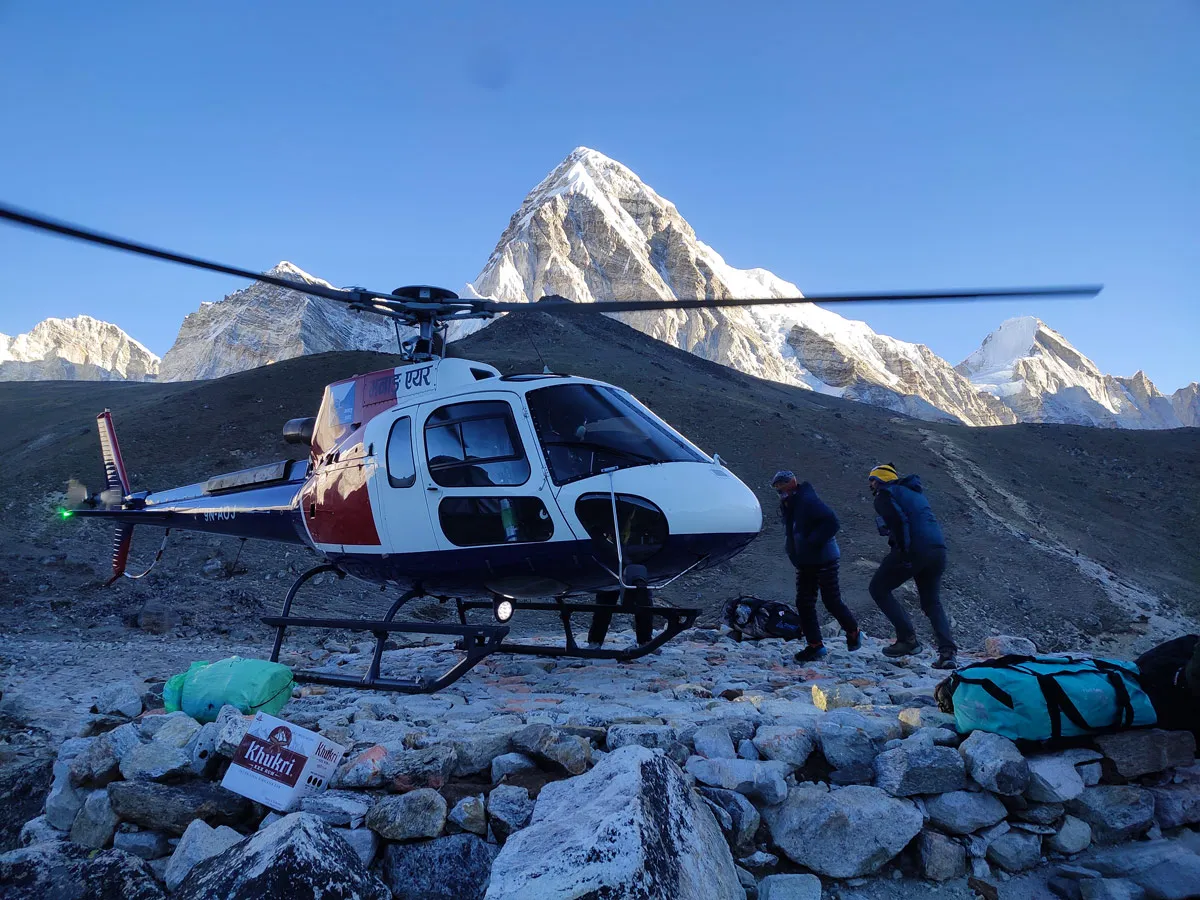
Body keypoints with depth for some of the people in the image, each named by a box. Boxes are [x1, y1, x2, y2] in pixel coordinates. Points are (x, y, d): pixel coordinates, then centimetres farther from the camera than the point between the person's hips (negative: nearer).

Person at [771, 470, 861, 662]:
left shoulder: (807, 501, -19)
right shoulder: (787, 506, 10)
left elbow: (831, 522, -25)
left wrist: (813, 542, -23)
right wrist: (793, 552, 9)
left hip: (824, 560, -9)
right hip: (804, 563, 9)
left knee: (832, 601, -2)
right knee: (804, 603, 3)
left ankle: (853, 632, 23)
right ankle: (815, 645, 9)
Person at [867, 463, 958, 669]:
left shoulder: (885, 495, 1)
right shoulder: (914, 491, 27)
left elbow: (898, 520, -15)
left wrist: (903, 551, -17)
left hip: (913, 550, -8)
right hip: (938, 550, 8)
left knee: (879, 588, 10)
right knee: (932, 602, 18)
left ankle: (907, 638, 1)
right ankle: (948, 652, 2)